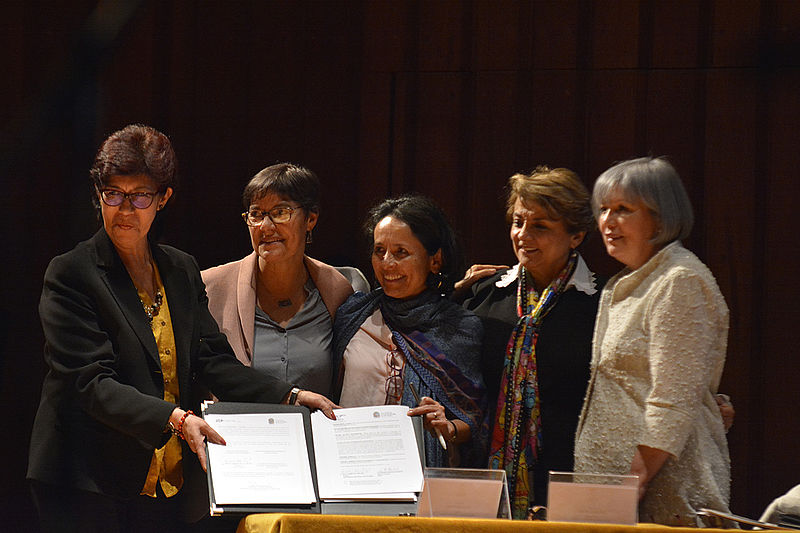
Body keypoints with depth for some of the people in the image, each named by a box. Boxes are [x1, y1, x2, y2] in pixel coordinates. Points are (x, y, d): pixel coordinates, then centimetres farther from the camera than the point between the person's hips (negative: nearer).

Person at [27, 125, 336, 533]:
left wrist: (290, 396, -2)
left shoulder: (182, 271, 13)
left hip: (170, 485, 5)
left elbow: (212, 360, 11)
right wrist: (174, 419, -28)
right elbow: (92, 383, -15)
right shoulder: (70, 275, -6)